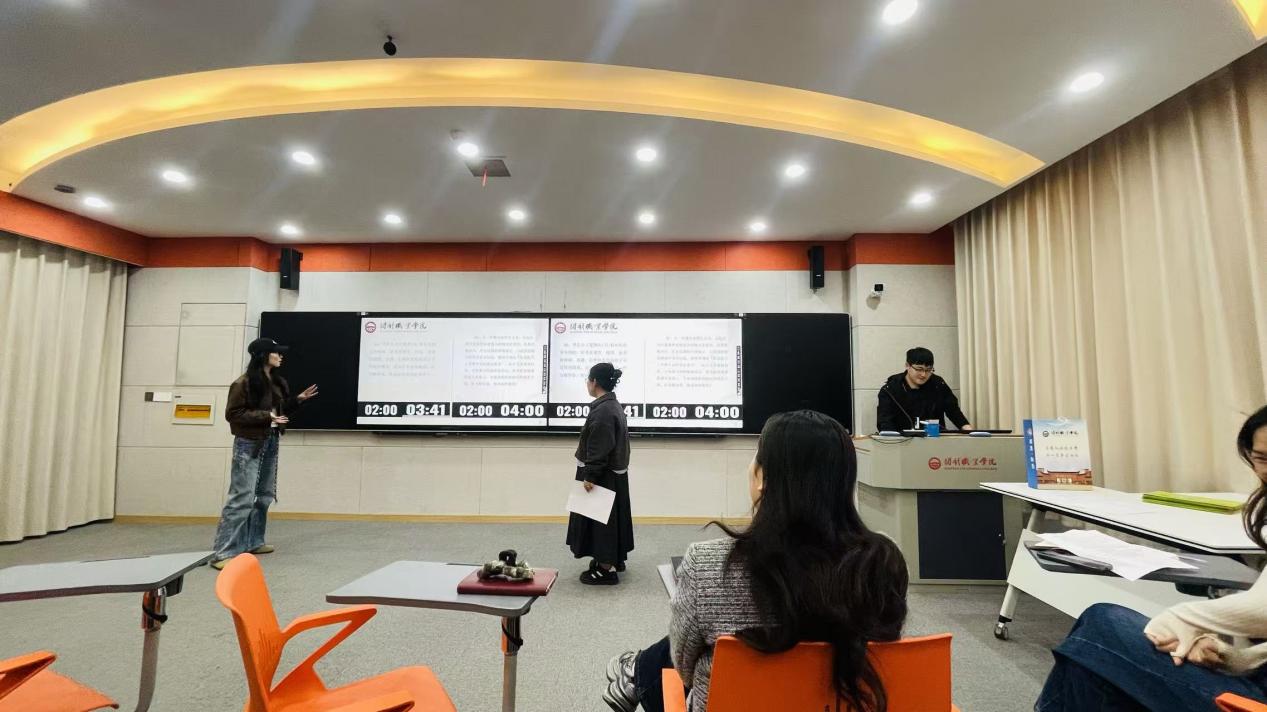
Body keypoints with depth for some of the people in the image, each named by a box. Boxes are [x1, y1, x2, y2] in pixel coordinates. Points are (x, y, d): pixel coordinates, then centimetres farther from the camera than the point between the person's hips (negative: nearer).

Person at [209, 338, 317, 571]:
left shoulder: (277, 382, 11)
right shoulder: (243, 383, -13)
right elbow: (232, 414, -14)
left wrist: (297, 399, 5)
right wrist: (265, 416, -21)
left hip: (271, 443, 9)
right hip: (249, 445, -8)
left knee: (264, 496, 13)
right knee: (242, 498, -10)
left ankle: (253, 542, 25)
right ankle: (224, 553, -5)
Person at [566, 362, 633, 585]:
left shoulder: (603, 410, -23)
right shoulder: (613, 406, 9)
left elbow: (600, 448, -25)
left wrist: (590, 476, -21)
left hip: (602, 475, -10)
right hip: (613, 473, 10)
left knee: (602, 518, -1)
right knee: (610, 517, 20)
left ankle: (607, 569, 8)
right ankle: (614, 559, 34)